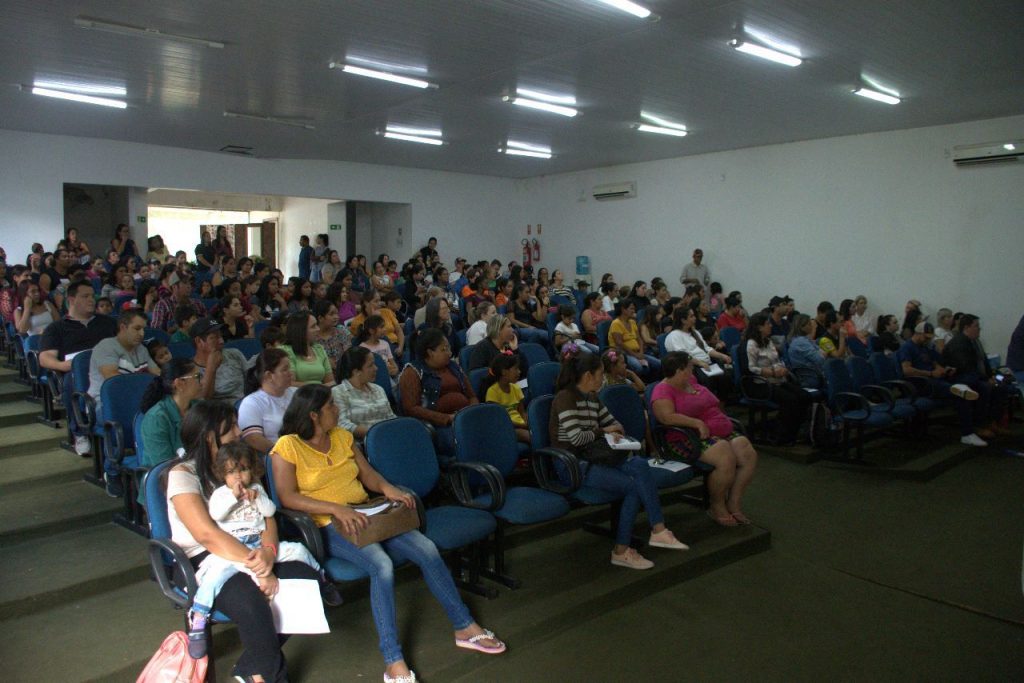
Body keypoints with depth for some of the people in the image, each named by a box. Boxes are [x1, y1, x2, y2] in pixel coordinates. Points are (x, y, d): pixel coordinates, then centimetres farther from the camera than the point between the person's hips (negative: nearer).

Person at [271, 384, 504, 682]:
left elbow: (368, 475, 13)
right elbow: (287, 497, -16)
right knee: (382, 566, -33)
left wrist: (387, 488, -10)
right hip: (329, 526, -6)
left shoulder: (343, 436, 12)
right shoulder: (288, 446, -7)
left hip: (367, 516, 6)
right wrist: (336, 509, -27)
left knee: (428, 550, -12)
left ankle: (465, 628, 2)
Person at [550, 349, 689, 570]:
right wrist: (603, 431, -3)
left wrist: (616, 431, 0)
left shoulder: (592, 399, 15)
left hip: (592, 458, 8)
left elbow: (612, 424, 24)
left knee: (640, 465, -19)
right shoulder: (565, 397, -11)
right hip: (573, 464, -7)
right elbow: (576, 438, -19)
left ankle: (658, 531, -19)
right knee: (633, 485, -23)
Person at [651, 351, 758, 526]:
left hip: (722, 433, 8)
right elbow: (667, 417, -23)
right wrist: (698, 423, -24)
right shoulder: (663, 391, -7)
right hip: (690, 438, -8)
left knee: (749, 455, -15)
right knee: (726, 459, -31)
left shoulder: (690, 381, 19)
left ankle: (734, 504, -4)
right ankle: (717, 507, -8)